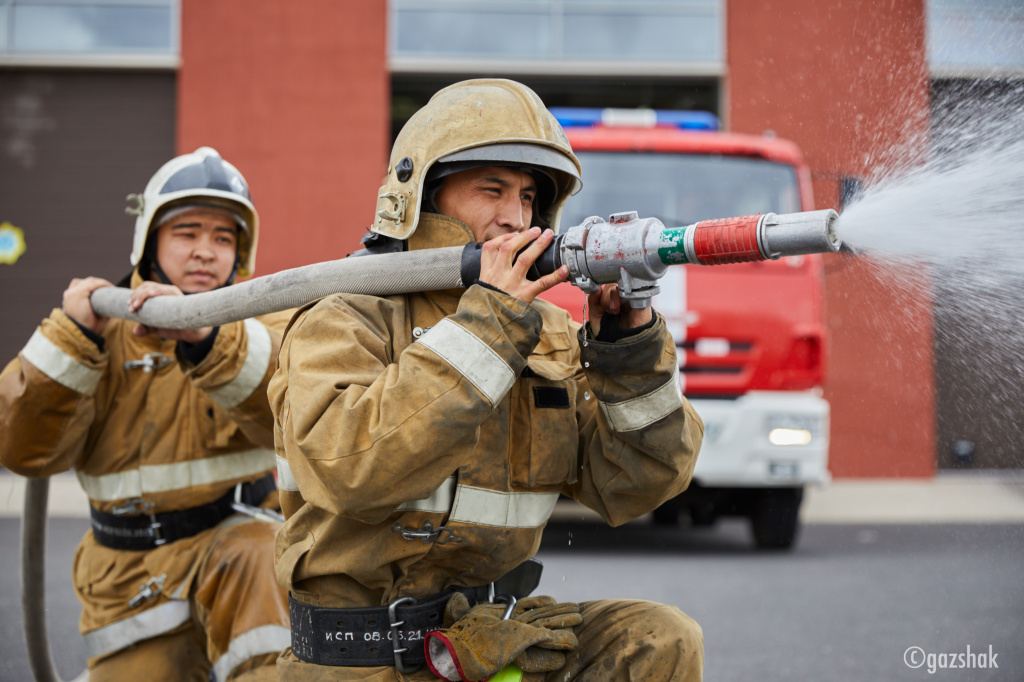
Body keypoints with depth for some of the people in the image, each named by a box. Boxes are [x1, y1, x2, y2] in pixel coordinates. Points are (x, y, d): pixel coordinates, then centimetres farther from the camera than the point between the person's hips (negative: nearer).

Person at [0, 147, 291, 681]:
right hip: (132, 579, 3)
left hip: (237, 538, -3)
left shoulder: (264, 317, 0)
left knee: (258, 561, -33)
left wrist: (205, 338, -40)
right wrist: (70, 336, -17)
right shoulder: (106, 329, 5)